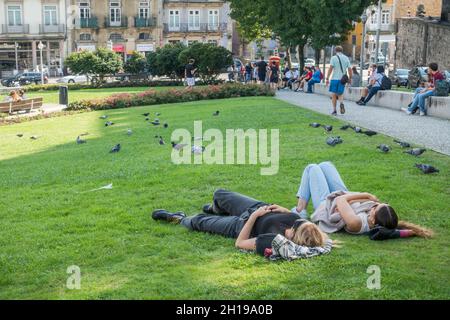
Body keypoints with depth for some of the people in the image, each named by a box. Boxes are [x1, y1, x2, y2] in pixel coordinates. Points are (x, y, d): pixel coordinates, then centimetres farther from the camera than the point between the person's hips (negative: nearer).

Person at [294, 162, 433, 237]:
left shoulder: (357, 223, -48)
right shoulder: (384, 222, -33)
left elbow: (341, 200, -37)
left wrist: (366, 195, -30)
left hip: (326, 203, -5)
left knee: (312, 168, 13)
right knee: (325, 165, 22)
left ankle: (301, 208, 28)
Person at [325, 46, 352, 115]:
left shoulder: (333, 58, -2)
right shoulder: (346, 58, 8)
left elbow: (330, 68, -11)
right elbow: (350, 69, 5)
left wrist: (327, 78, -11)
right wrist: (350, 78, 15)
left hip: (335, 78, -3)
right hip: (342, 79, 3)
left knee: (334, 95, 6)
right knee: (340, 94, 14)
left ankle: (334, 111, 6)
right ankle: (341, 103, -18)